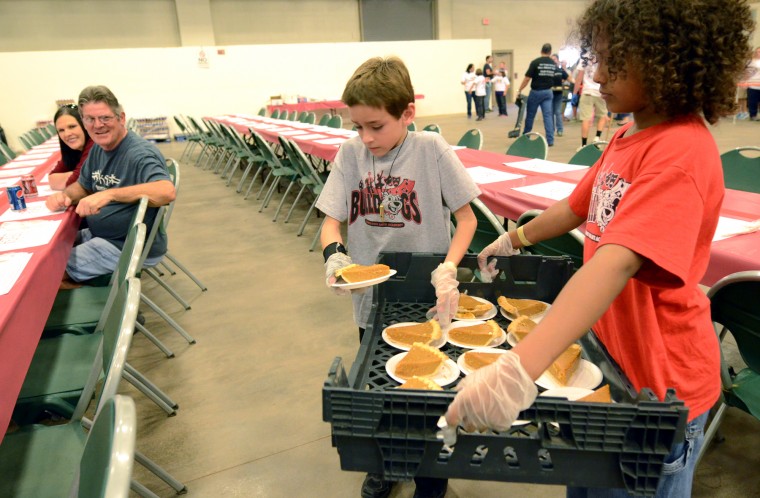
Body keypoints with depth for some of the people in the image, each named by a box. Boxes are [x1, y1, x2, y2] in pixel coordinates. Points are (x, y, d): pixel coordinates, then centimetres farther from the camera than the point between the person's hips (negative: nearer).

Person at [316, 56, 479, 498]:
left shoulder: (431, 150, -12)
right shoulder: (350, 154, -3)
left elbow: (467, 217, -8)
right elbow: (332, 220, -1)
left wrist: (449, 268, -23)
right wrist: (334, 252, -23)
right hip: (372, 300, 3)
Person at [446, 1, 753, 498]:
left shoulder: (683, 151, -26)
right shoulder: (628, 135, 1)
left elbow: (617, 262, -40)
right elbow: (580, 206, 16)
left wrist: (519, 369, -49)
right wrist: (515, 239, 23)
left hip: (658, 381, -8)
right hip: (609, 356, 8)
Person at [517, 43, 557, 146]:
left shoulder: (535, 62, -10)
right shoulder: (554, 64, 3)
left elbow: (527, 78, -11)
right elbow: (555, 78, 8)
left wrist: (519, 90, -4)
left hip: (536, 92, -3)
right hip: (548, 92, 3)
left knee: (530, 116, 9)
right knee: (548, 115, 1)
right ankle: (550, 140, -3)